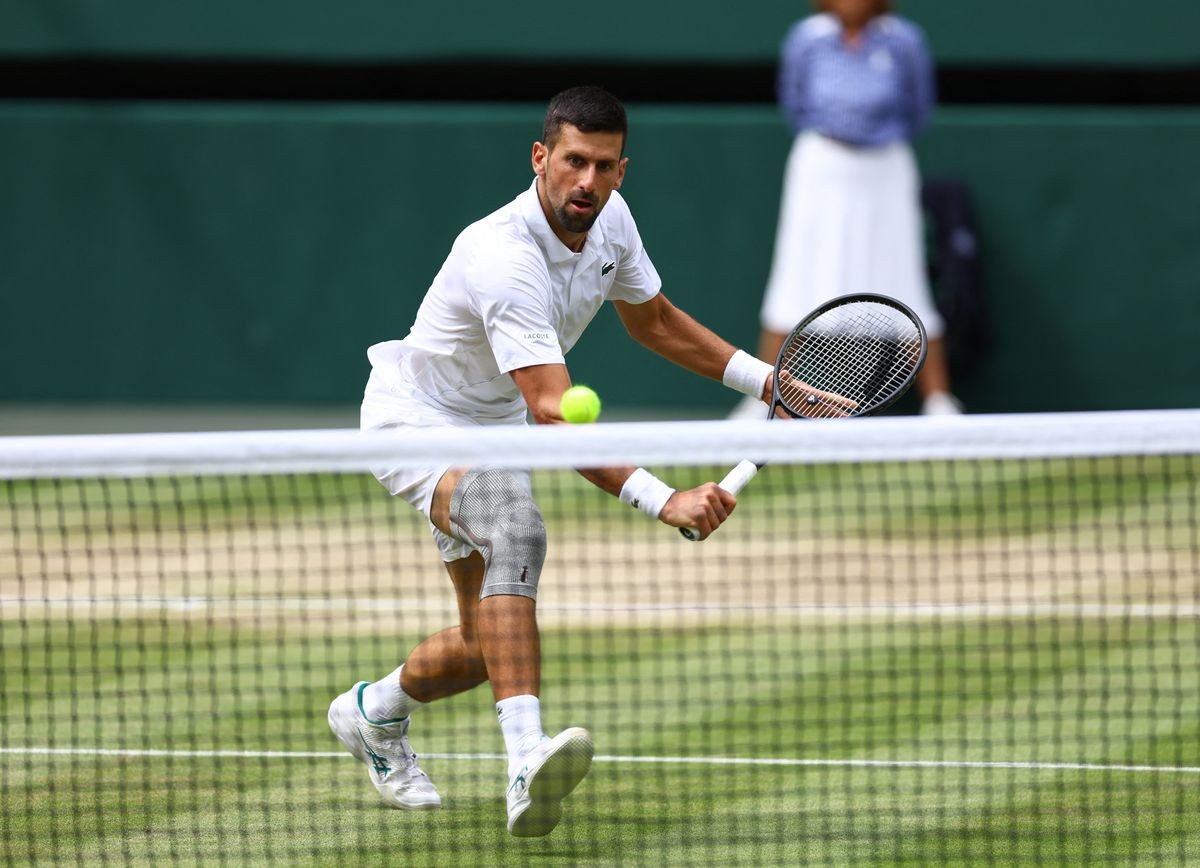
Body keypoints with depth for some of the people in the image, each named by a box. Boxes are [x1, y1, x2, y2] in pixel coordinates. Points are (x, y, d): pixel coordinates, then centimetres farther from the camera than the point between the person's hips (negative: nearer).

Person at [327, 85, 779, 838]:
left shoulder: (609, 217, -8)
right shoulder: (504, 260, -35)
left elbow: (653, 320, 13)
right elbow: (554, 417, -43)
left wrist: (767, 380, 5)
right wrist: (663, 501, -53)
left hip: (492, 431, 9)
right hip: (416, 417, -9)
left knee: (488, 645, 11)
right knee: (515, 529, -39)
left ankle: (374, 712, 44)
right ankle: (526, 760, -53)